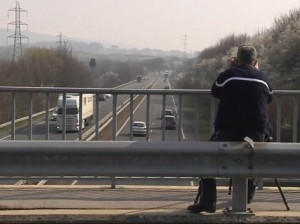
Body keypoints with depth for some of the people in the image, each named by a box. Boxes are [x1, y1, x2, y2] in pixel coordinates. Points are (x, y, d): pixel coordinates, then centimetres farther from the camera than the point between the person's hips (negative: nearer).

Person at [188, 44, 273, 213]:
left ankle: (207, 202, 4)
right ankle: (247, 197, 35)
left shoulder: (228, 74, -2)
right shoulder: (264, 78, 4)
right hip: (257, 133, 3)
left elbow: (215, 92, 16)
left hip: (228, 132, -3)